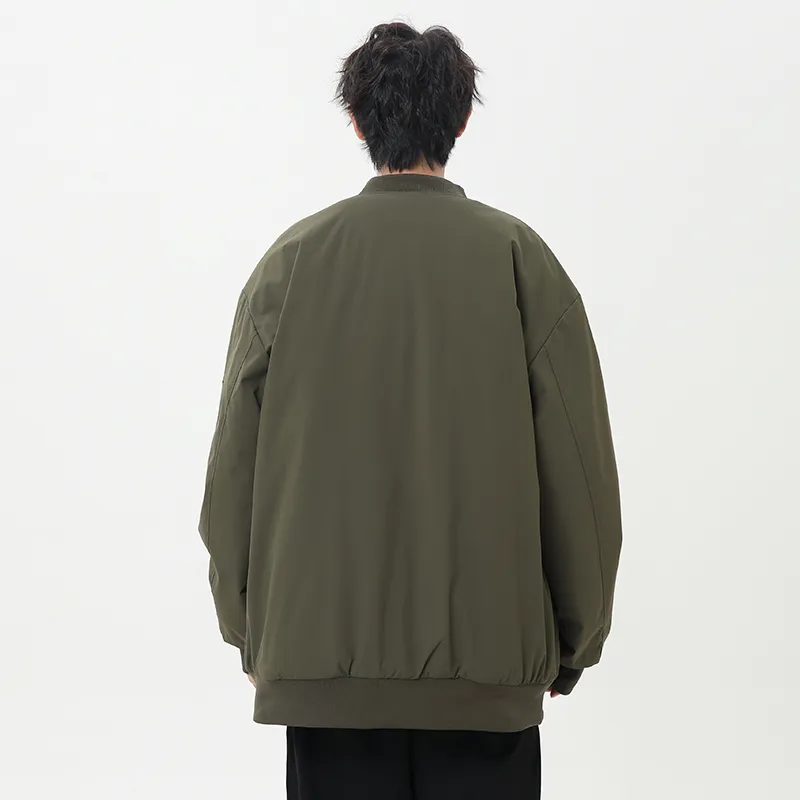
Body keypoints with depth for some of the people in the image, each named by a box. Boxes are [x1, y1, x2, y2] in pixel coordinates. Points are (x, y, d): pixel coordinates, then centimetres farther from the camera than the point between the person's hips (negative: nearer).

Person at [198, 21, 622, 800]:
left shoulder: (291, 260, 0)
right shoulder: (520, 258, -3)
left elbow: (233, 466, 2)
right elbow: (579, 463, -2)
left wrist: (251, 635, 13)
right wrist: (575, 639, 10)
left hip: (322, 652, 1)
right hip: (488, 653, -1)